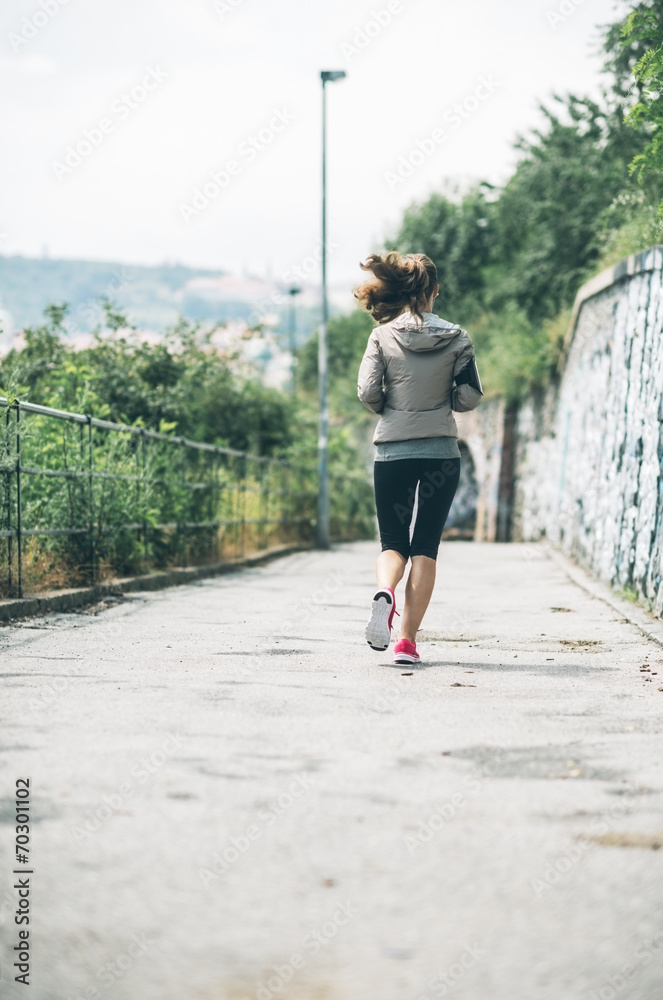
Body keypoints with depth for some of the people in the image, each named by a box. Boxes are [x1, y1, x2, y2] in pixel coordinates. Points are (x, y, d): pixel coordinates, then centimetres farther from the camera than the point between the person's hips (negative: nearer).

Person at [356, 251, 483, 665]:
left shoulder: (383, 336, -2)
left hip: (392, 451, 0)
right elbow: (471, 396, -2)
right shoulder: (456, 337, 0)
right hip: (441, 452, 0)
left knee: (393, 541, 12)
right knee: (426, 545, 6)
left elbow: (367, 391, -7)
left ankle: (385, 590, -22)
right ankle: (408, 640, -1)